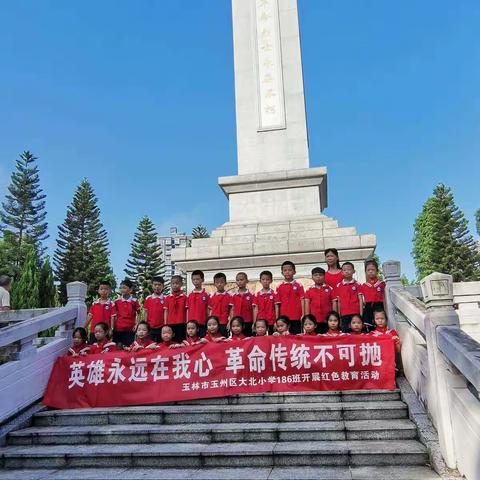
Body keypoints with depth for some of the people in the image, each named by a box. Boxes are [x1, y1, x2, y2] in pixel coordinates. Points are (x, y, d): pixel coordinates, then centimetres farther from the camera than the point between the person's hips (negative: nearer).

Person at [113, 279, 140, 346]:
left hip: (130, 329, -2)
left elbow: (138, 314, 5)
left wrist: (137, 324, -6)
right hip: (118, 328, 2)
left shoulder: (134, 301, -2)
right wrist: (112, 327, 3)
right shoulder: (117, 301, 4)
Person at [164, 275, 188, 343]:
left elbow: (187, 311, 2)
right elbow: (166, 311, 8)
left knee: (181, 341, -1)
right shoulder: (167, 298, 7)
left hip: (181, 324, -2)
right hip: (170, 324, 2)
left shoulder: (184, 297, 1)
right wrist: (165, 324, 3)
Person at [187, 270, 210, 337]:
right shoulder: (190, 295, 8)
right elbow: (188, 310, 10)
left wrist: (208, 324, -3)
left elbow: (208, 310, 1)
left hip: (202, 324, -2)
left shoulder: (206, 295, 0)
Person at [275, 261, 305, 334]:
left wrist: (303, 316, -7)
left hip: (296, 317, -1)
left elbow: (302, 301, 1)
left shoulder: (298, 286, 3)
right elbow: (278, 304, 7)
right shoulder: (280, 287, 7)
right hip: (284, 317, 1)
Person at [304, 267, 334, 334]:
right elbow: (307, 305, 5)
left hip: (327, 320, -1)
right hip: (314, 320, 1)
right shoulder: (309, 290, 6)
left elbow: (333, 303, 5)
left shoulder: (330, 289, 4)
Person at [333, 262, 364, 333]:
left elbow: (360, 300, 2)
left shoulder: (357, 284, 4)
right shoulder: (338, 286, 8)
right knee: (344, 332, 3)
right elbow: (338, 302, 10)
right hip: (344, 314, 2)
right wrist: (338, 315, 5)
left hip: (355, 313, -2)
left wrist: (361, 314, -5)